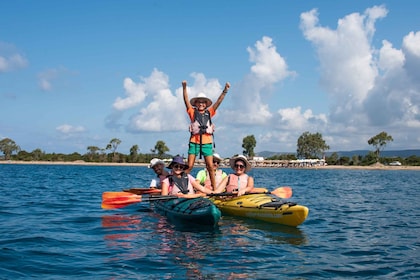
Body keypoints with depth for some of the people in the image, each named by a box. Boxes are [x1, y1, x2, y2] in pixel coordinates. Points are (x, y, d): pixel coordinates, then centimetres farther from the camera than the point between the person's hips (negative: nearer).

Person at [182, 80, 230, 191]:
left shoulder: (209, 112, 14)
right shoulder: (193, 112, 9)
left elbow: (218, 101, 8)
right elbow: (186, 100, -2)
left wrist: (225, 90, -2)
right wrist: (184, 88, -15)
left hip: (207, 142, 2)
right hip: (194, 141, -2)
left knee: (210, 167, 0)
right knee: (189, 166, -5)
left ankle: (214, 189, 4)